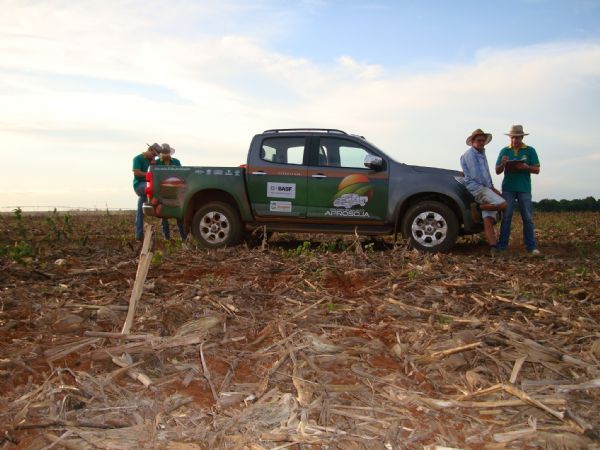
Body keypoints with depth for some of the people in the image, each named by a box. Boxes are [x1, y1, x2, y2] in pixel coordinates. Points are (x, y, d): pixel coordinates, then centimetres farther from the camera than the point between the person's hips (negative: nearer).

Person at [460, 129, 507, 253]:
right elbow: (475, 175, -12)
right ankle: (478, 207, -9)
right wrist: (491, 187, -6)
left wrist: (492, 188, 12)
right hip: (477, 188, -8)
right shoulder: (470, 154, -4)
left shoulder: (482, 154, 25)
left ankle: (493, 247, -12)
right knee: (502, 204, -24)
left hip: (486, 188, 8)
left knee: (488, 220, -6)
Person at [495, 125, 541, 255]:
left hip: (524, 189, -1)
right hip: (508, 188, 1)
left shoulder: (530, 150, 7)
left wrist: (527, 167, -16)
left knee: (527, 218, 0)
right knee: (506, 217, 1)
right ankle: (502, 245, 4)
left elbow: (537, 170, 4)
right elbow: (498, 171, 11)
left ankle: (531, 246, 3)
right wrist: (503, 164, -11)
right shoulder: (504, 151, 11)